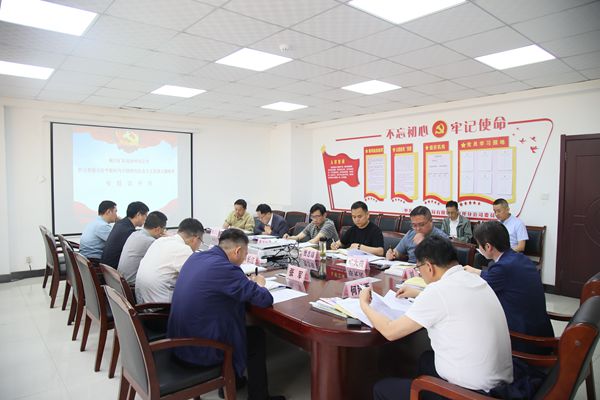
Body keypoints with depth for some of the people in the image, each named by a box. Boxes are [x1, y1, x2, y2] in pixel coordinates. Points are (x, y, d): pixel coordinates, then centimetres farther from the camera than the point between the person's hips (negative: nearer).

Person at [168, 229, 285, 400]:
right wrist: (259, 284, 6)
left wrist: (248, 282, 11)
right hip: (200, 349, -8)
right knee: (257, 335, 13)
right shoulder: (226, 268, -24)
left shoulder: (195, 257, 2)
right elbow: (265, 300, -15)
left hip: (179, 341, 8)